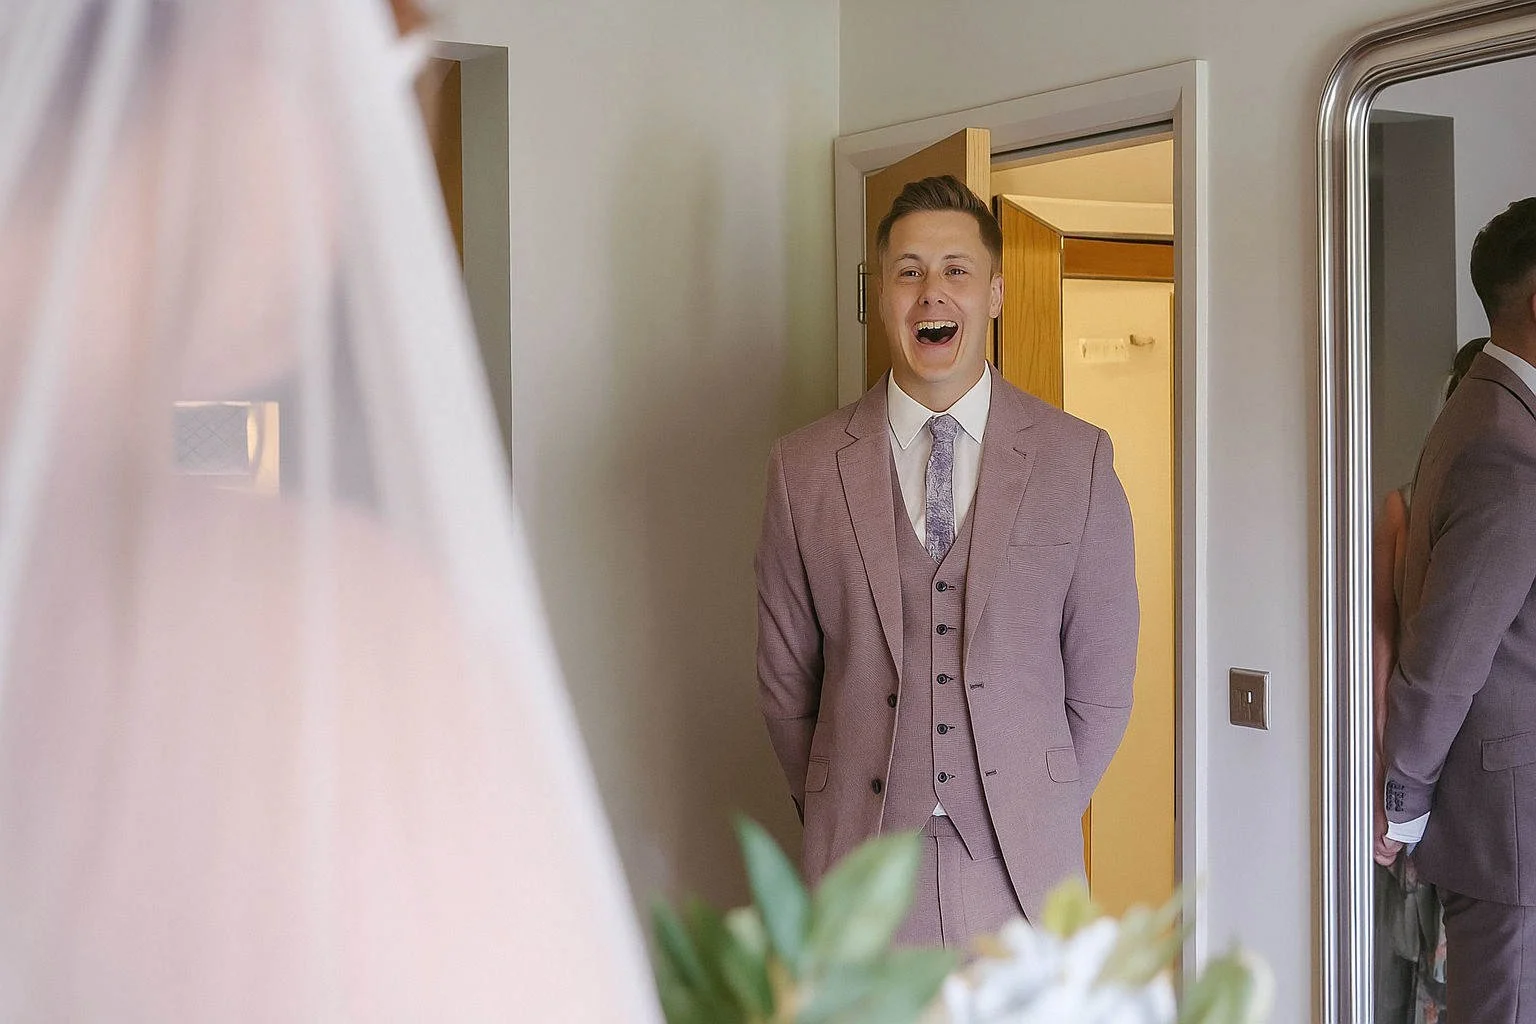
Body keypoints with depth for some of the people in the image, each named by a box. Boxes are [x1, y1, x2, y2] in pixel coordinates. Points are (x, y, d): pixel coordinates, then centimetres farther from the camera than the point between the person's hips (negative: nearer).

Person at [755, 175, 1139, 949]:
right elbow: (785, 683, 8)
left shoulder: (1078, 460, 1)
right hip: (861, 865, 0)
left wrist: (1041, 817, 6)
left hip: (1021, 868, 0)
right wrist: (837, 818, 7)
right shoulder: (804, 469, 1)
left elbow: (1100, 684, 6)